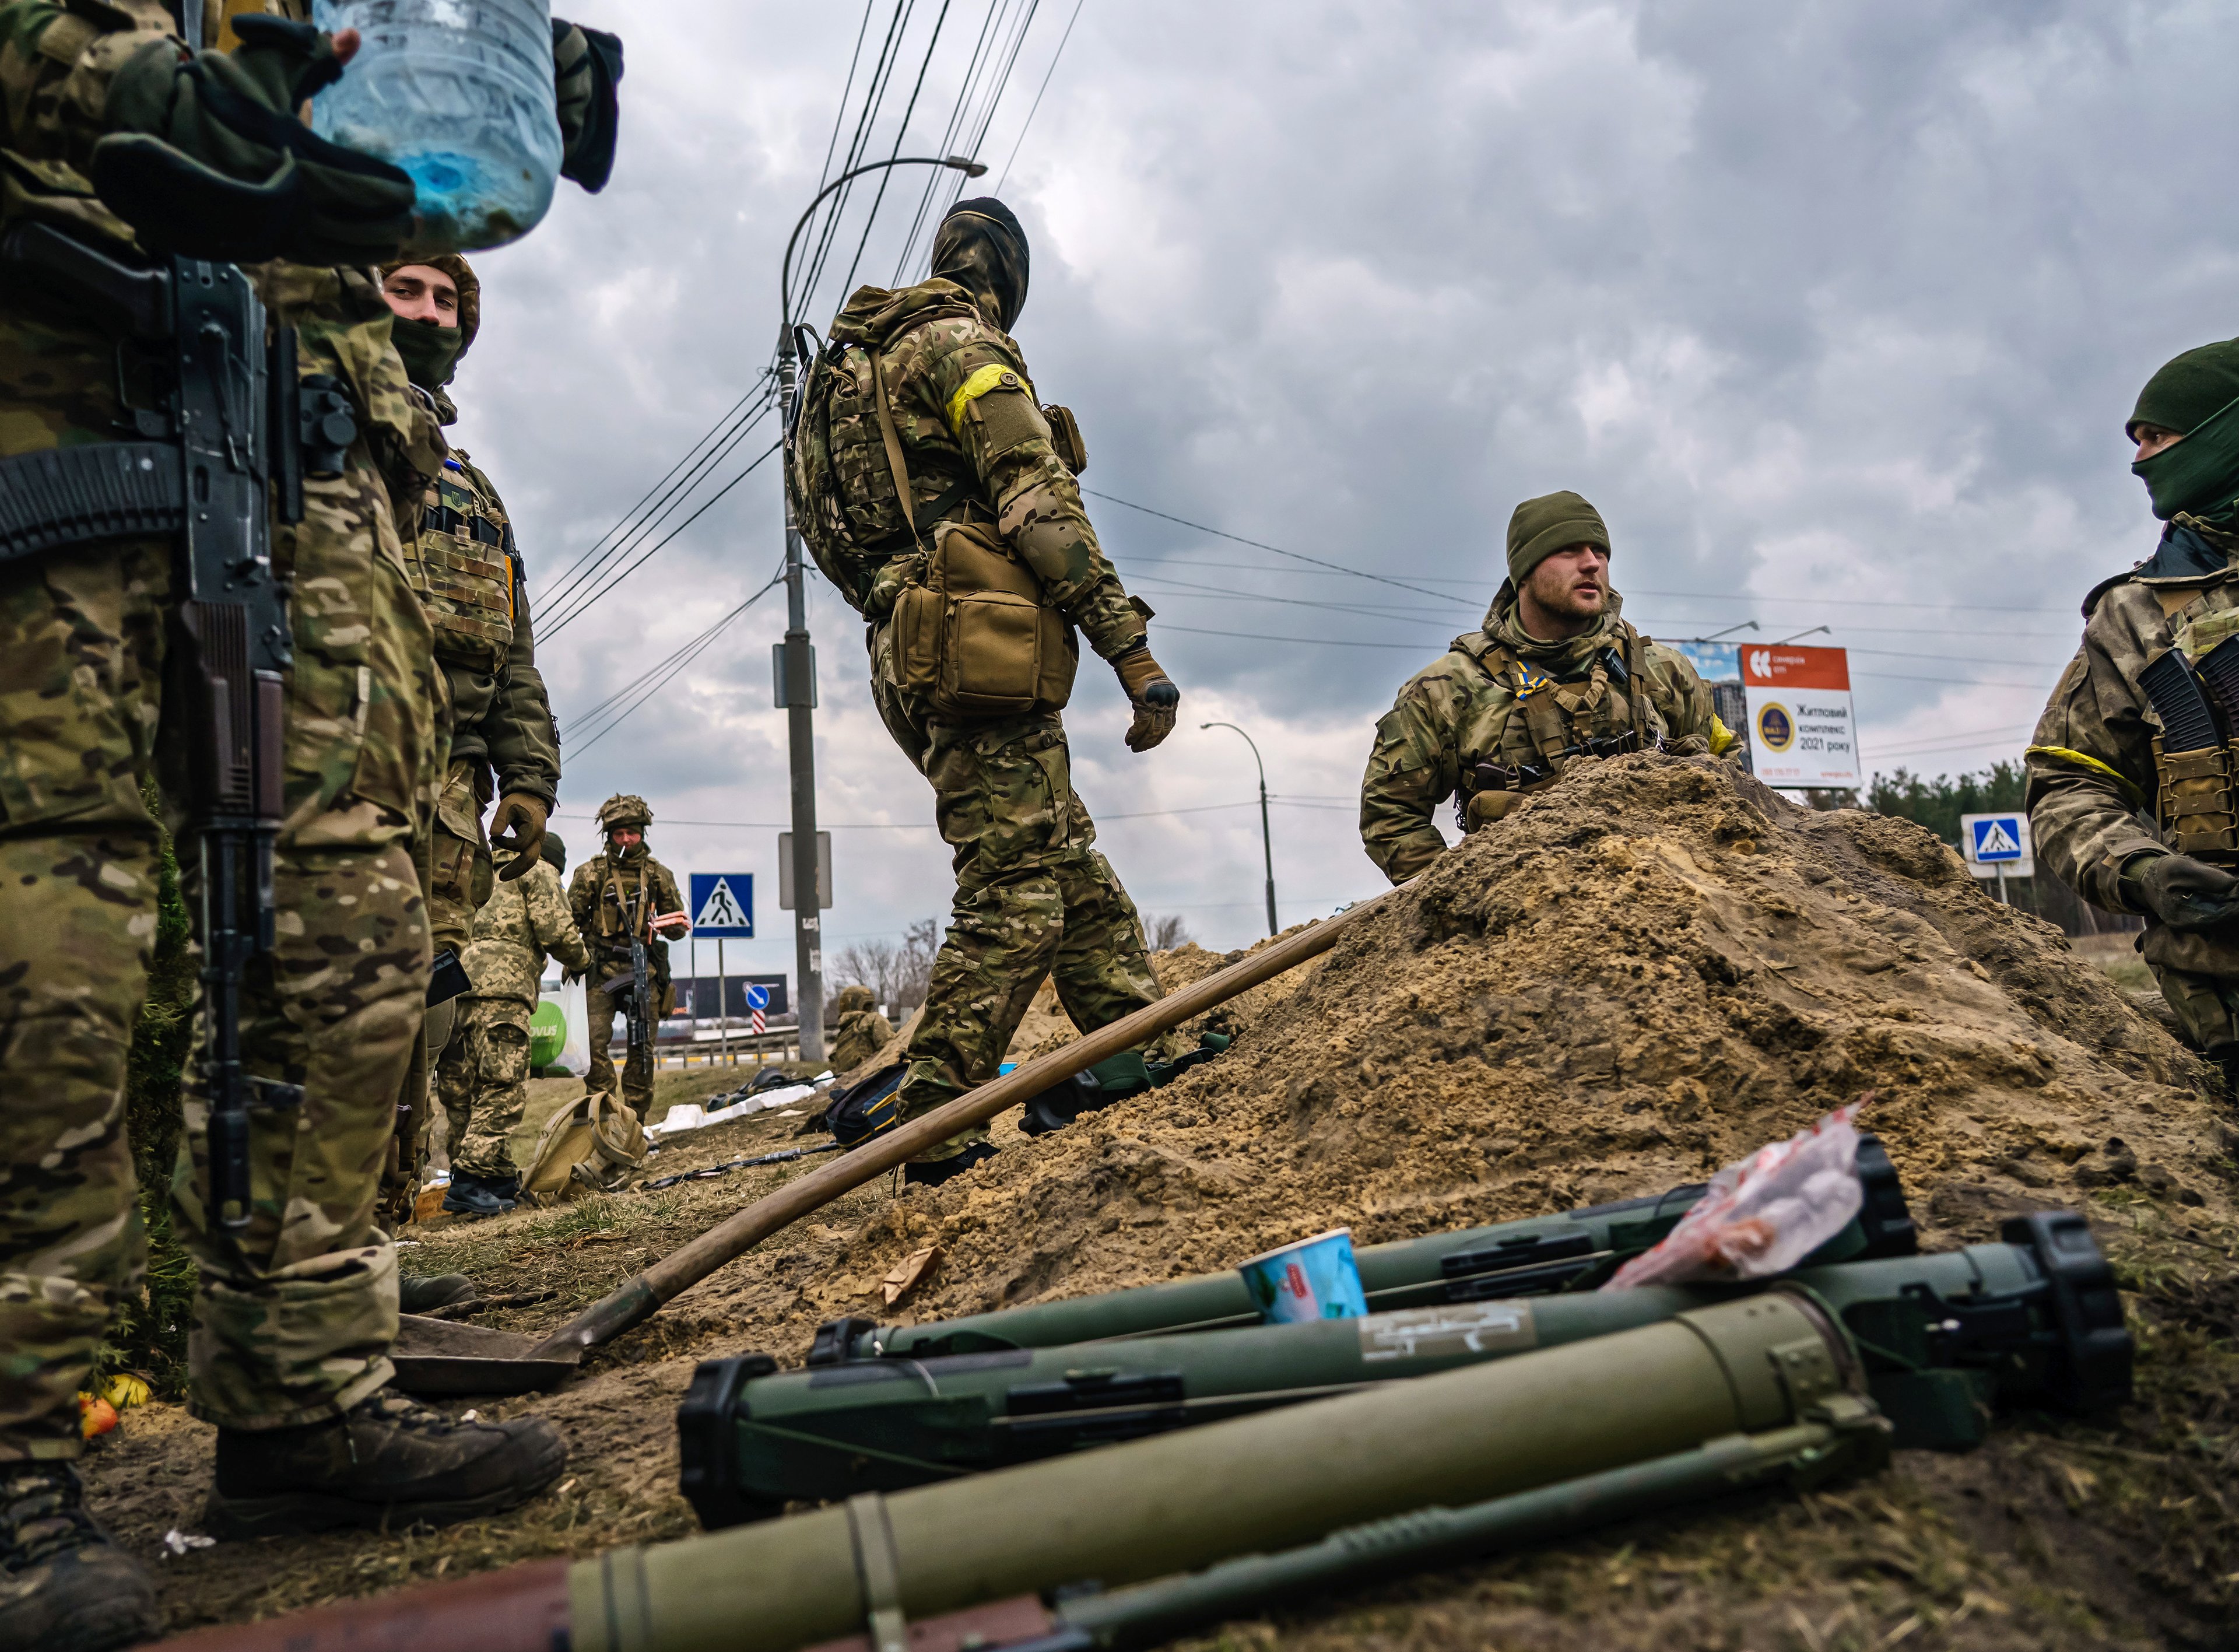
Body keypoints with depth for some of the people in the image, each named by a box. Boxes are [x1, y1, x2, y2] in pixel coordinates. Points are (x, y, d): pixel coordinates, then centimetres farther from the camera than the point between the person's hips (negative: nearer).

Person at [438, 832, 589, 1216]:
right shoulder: (539, 872, 10)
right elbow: (555, 931, -1)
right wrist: (582, 960, 15)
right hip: (501, 988, -8)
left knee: (462, 1091, 8)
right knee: (502, 1089, -10)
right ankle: (470, 1182, -18)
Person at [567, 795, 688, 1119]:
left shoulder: (659, 874, 11)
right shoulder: (591, 873, 5)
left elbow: (678, 926, 16)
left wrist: (678, 925, -8)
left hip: (644, 972, 2)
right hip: (601, 972, -2)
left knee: (642, 1049, 2)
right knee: (594, 1042, -14)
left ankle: (634, 1124, 11)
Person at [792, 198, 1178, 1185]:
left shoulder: (862, 365, 27)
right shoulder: (964, 344, -2)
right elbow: (1039, 503, -15)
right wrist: (1130, 647, -17)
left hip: (912, 651, 10)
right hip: (980, 648, -10)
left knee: (1074, 873, 12)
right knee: (1015, 892, -11)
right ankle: (933, 1132, -11)